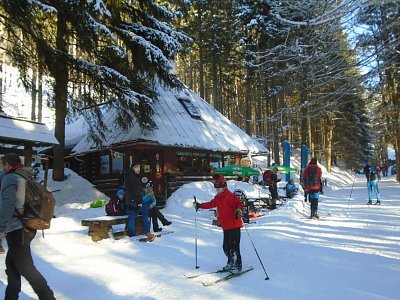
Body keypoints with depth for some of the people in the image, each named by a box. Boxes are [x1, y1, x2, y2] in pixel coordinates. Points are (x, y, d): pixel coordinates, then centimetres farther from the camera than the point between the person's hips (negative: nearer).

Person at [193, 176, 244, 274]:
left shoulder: (230, 196, -15)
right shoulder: (217, 197, 11)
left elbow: (239, 204, -21)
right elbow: (211, 204, 23)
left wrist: (239, 210, -41)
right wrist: (200, 205, 23)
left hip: (234, 225, -8)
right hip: (225, 226, 8)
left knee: (234, 246, -5)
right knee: (226, 247, 14)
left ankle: (237, 266, 7)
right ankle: (231, 263, 29)